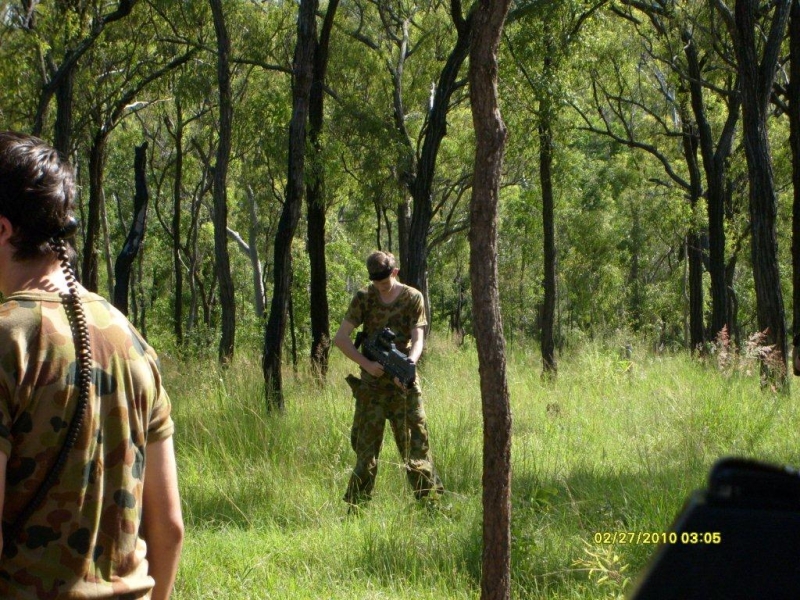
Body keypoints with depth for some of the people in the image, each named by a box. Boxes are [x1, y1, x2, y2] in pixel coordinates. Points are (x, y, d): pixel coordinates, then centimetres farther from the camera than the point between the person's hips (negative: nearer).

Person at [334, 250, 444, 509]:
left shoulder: (413, 298, 0)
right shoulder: (364, 298, 2)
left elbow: (417, 339, -7)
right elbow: (341, 338, -1)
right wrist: (366, 364, -14)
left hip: (404, 384, -1)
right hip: (372, 384, 1)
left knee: (415, 442, -2)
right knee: (366, 445, 3)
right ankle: (356, 505, 10)